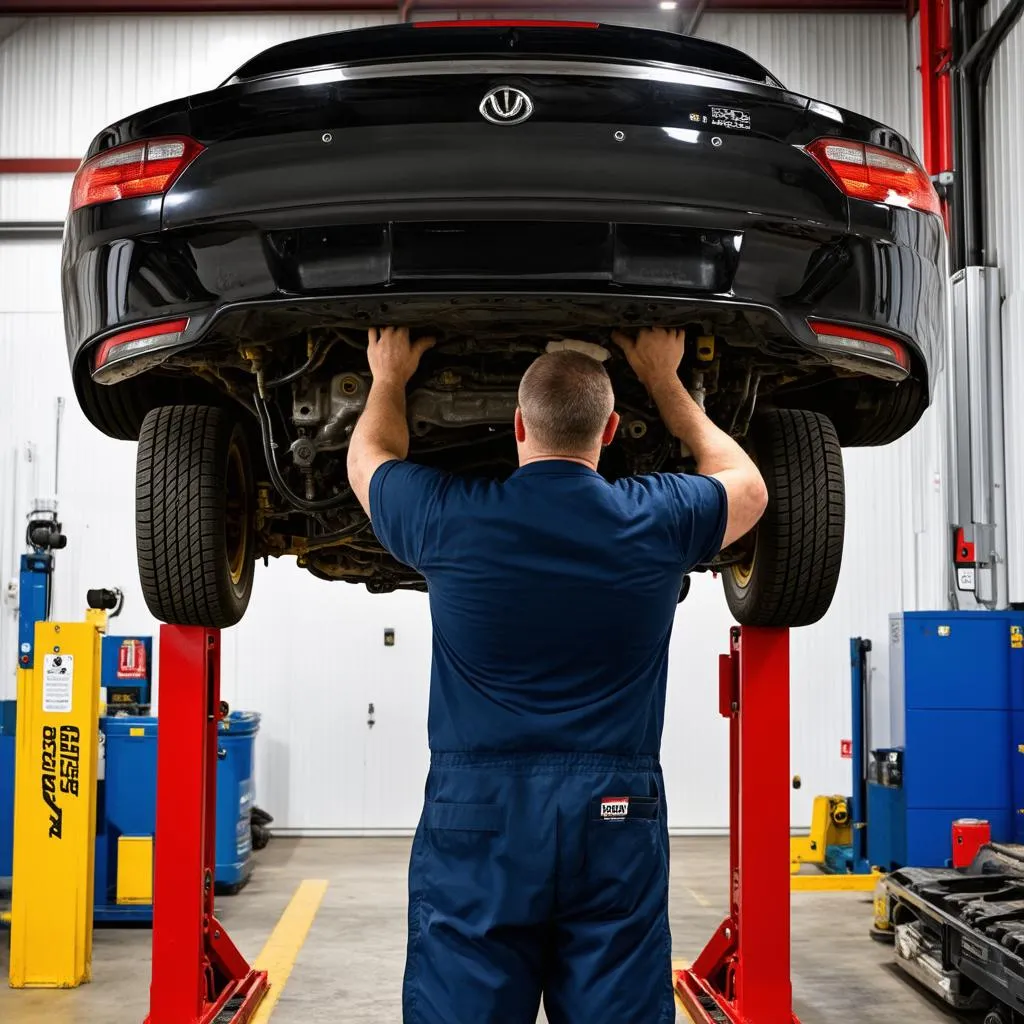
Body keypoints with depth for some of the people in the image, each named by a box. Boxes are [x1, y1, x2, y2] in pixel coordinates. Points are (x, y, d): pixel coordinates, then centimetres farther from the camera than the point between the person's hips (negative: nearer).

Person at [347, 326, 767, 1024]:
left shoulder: (450, 519, -5)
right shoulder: (657, 521, -3)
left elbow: (368, 461, 18)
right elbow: (745, 485, 21)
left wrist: (389, 378, 35)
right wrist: (664, 382, 29)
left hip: (476, 816, -1)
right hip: (617, 814, 1)